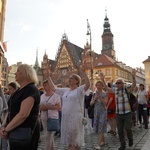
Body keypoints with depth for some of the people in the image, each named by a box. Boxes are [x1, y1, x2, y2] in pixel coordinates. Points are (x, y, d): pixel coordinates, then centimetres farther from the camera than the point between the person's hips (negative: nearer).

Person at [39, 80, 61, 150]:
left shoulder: (55, 95, -8)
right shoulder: (42, 96, 9)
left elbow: (58, 107, -14)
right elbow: (39, 106, 14)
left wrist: (47, 107, -20)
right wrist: (41, 108, -9)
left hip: (52, 118, -6)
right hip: (44, 118, 6)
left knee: (48, 136, -7)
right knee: (49, 135, 16)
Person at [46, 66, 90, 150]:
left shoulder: (79, 90, -5)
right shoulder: (65, 90, 14)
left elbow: (88, 84, -23)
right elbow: (54, 88, 20)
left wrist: (84, 72, -29)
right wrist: (49, 76, 19)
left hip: (75, 118, -7)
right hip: (65, 118, 7)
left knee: (75, 142, 0)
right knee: (69, 141, 16)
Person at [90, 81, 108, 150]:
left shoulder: (105, 94, -3)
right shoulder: (94, 94, 7)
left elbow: (105, 103, -13)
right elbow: (91, 103, 2)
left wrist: (100, 97, -24)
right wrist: (95, 98, -15)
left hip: (103, 111, -4)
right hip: (96, 111, 5)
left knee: (101, 127, -9)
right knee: (97, 127, 10)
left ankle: (99, 144, -8)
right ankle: (103, 141, 29)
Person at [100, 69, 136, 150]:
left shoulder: (126, 90, -6)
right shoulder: (115, 91, 5)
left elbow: (134, 85, -20)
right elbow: (107, 88, 7)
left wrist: (133, 76, -37)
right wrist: (103, 79, -3)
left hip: (127, 113, -4)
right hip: (118, 113, 4)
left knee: (127, 128, -3)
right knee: (120, 130, 8)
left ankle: (130, 139, 30)